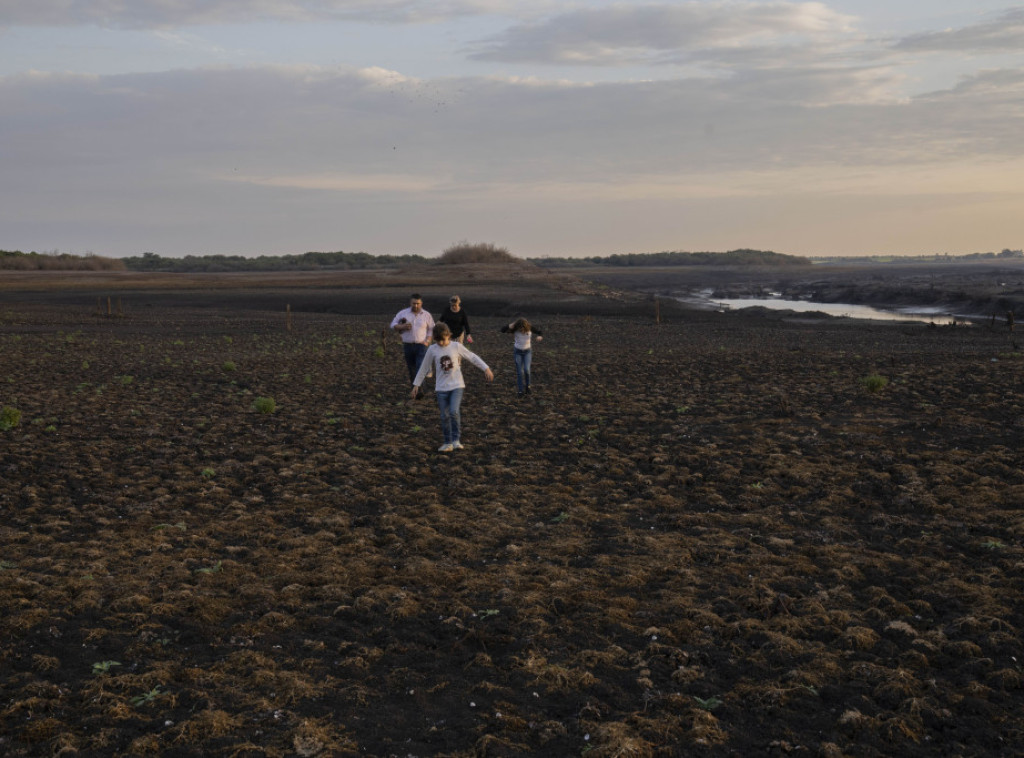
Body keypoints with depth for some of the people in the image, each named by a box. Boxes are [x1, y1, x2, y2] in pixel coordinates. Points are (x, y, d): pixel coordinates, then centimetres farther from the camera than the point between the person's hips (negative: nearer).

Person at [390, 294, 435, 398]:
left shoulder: (426, 315, 4)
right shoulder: (403, 313, 3)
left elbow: (431, 329, 12)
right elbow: (393, 325, 7)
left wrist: (428, 341, -3)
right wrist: (402, 327, -12)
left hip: (421, 345, -2)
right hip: (408, 345, 2)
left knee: (420, 368, -16)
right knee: (411, 369, 8)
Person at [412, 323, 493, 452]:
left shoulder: (456, 346, -5)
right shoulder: (432, 349, -2)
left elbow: (473, 357, 2)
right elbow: (424, 368, 7)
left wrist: (486, 369, -2)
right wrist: (416, 384, 9)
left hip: (457, 385, -2)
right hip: (441, 388, 2)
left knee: (454, 412, -18)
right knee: (445, 416, 3)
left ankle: (456, 440, -6)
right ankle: (447, 443, 14)